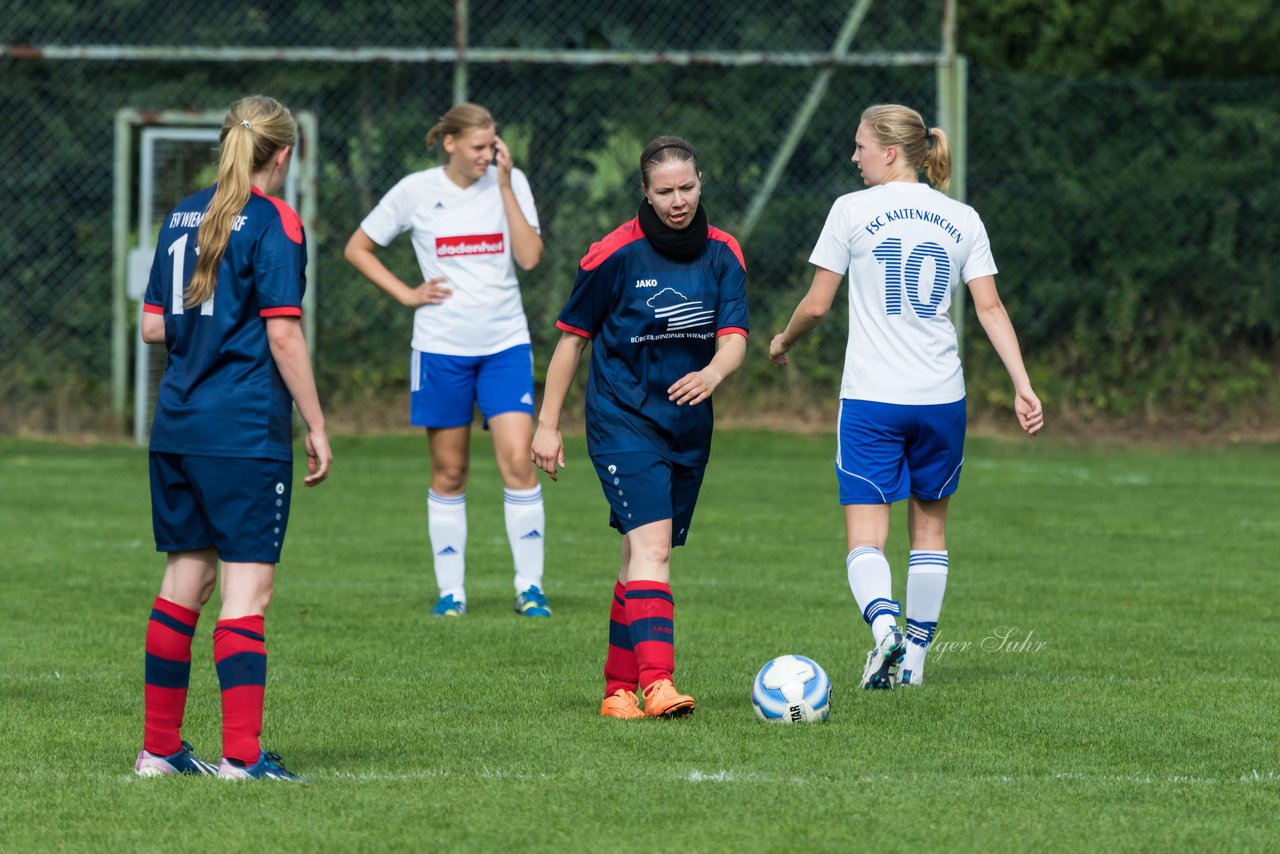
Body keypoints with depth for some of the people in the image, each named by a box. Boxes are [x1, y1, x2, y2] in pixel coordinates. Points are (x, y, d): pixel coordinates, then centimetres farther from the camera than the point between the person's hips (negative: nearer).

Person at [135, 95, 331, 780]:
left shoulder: (183, 216, 12)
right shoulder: (274, 222, -8)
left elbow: (153, 326, 14)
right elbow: (283, 335, -13)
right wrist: (316, 427, -7)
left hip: (176, 425, 7)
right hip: (246, 433, -7)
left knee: (183, 579, 14)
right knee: (248, 587, -6)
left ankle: (159, 747, 18)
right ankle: (241, 754, -12)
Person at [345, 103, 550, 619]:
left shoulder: (510, 184, 1)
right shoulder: (416, 191, -2)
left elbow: (529, 257, -11)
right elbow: (358, 249, 8)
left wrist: (505, 185, -13)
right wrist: (407, 294, -2)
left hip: (505, 343, 0)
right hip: (441, 346, 0)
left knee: (517, 460, -11)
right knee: (449, 473, 4)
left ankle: (529, 588, -5)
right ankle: (451, 590, 13)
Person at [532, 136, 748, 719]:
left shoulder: (723, 254, 3)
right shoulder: (616, 254, -9)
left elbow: (734, 337, -6)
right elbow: (572, 337, -1)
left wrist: (712, 373, -30)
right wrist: (547, 424, 0)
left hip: (689, 427, 5)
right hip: (623, 422, -5)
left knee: (644, 555, 11)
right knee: (651, 547, -20)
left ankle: (619, 688, 18)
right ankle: (656, 683, -31)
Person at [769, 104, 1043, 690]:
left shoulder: (853, 210, -3)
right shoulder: (962, 219, 6)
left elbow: (817, 304, 0)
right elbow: (990, 308, 2)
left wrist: (783, 341, 19)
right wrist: (1022, 385, 2)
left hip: (871, 399, -3)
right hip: (941, 398, 3)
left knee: (865, 536, -4)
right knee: (930, 525, 18)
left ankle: (884, 626, -30)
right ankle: (915, 656, 19)